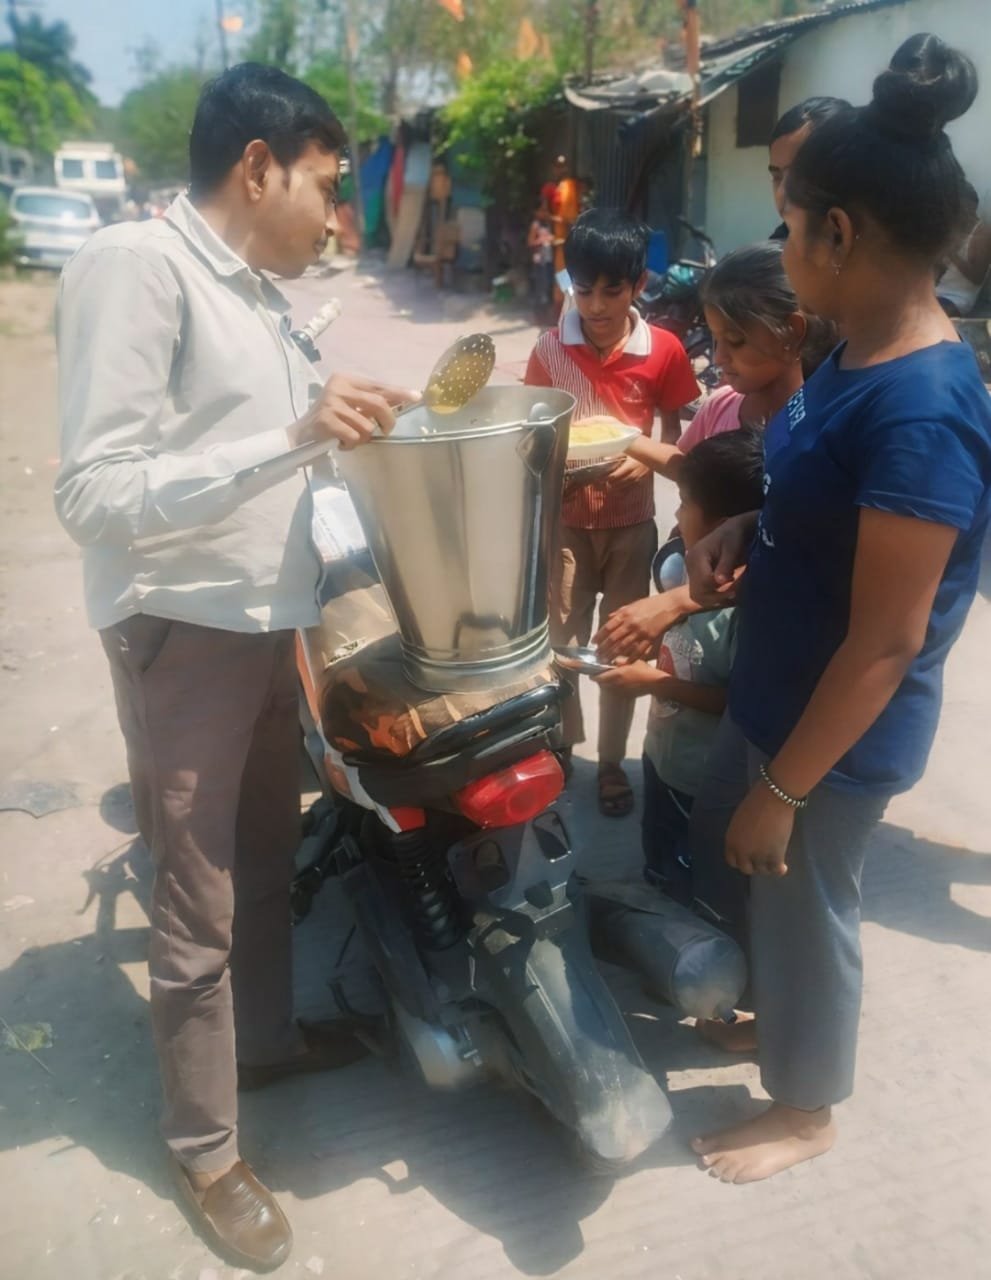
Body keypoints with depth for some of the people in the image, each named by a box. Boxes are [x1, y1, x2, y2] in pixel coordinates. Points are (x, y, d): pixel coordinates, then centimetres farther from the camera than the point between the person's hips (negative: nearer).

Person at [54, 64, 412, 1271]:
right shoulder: (133, 264, -18)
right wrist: (294, 433, -30)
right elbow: (93, 496, -25)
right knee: (197, 909, 5)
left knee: (268, 858, 23)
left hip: (264, 621, 9)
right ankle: (203, 1149, 27)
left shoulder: (256, 289, 10)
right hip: (180, 634, -8)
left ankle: (268, 1037, 46)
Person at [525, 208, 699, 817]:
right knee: (559, 641, 4)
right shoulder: (551, 348, -6)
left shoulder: (664, 350, -7)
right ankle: (561, 749, 27)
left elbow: (676, 436, 1)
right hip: (566, 519, 0)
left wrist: (645, 461, -20)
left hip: (630, 521, 0)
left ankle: (612, 762, 27)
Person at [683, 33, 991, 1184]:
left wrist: (787, 789, -19)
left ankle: (805, 1109, 42)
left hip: (839, 735, -9)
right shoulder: (860, 354, 0)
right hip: (775, 691, 9)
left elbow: (886, 642, -26)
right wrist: (744, 530, -3)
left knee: (802, 907, 13)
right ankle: (762, 1013, 55)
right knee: (720, 855, 27)